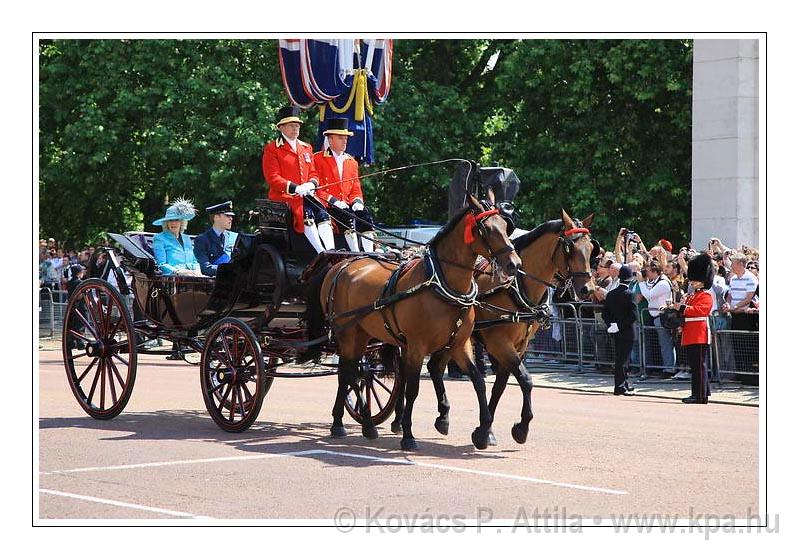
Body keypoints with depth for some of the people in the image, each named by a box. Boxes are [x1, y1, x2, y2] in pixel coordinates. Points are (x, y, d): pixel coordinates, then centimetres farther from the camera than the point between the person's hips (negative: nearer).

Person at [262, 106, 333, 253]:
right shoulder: (272, 149, 2)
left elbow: (313, 173, 20)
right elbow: (272, 178, -7)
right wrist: (295, 188, -21)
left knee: (322, 213, -24)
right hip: (284, 197, -5)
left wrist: (311, 184, -6)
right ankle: (322, 254, -40)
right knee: (306, 214, -32)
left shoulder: (306, 148, 21)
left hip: (306, 195, 5)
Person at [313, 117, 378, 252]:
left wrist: (357, 201, -3)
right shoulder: (317, 159, 1)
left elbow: (356, 189, 20)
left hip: (347, 205, 5)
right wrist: (334, 201, -18)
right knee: (348, 215, -32)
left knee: (365, 214, -24)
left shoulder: (352, 162, 21)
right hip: (327, 206, -5)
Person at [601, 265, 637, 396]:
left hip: (616, 332, 6)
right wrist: (620, 325, -13)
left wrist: (611, 324, 3)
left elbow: (605, 313, 6)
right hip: (626, 333, -6)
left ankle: (624, 384, 23)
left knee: (620, 358, 15)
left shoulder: (610, 294, 4)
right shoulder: (629, 294, -14)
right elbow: (633, 315, -20)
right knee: (623, 359, -4)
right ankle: (620, 387, -5)